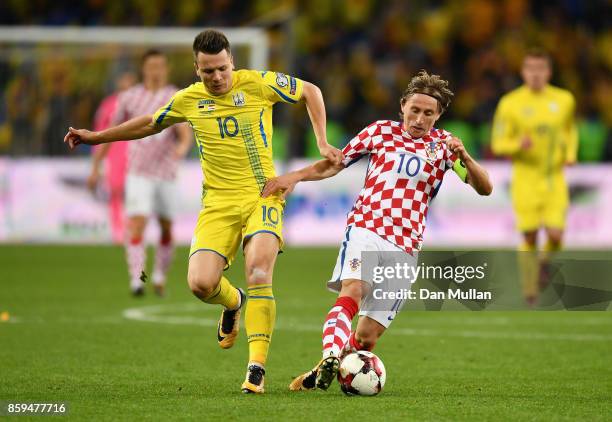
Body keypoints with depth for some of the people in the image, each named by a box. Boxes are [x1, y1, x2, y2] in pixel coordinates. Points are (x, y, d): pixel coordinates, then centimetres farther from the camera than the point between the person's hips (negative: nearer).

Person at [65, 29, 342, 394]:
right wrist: (95, 137, 28)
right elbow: (150, 124, 26)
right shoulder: (189, 100, 6)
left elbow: (310, 91, 11)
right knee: (201, 283, -17)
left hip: (262, 196, -3)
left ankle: (256, 368, -20)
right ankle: (233, 302, 22)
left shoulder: (257, 83, -3)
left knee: (258, 273, -25)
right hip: (218, 203, 3)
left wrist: (322, 143, 3)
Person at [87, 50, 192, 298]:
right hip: (138, 173, -1)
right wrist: (96, 167, 12)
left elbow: (185, 133, -13)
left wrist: (183, 147, -37)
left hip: (166, 174, 1)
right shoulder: (129, 98, 4)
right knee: (137, 224, -17)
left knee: (166, 229, 9)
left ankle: (160, 276, 30)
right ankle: (137, 280, -21)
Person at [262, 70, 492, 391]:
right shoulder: (381, 131, 13)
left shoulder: (442, 144, 11)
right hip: (365, 229, -1)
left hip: (404, 248, 1)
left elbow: (484, 188, 2)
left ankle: (318, 376, 16)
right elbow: (334, 163, 19)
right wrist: (295, 177, 3)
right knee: (352, 290, -32)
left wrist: (464, 157, -17)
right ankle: (330, 357, -50)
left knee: (367, 335, -4)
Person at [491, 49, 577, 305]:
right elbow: (498, 144, -3)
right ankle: (530, 291, 19)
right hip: (525, 180, -1)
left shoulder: (564, 100, 1)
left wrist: (570, 154, 2)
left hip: (555, 180, 1)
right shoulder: (510, 103, -7)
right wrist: (518, 145, -24)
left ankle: (545, 261, 24)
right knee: (529, 239, 0)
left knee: (556, 235, -12)